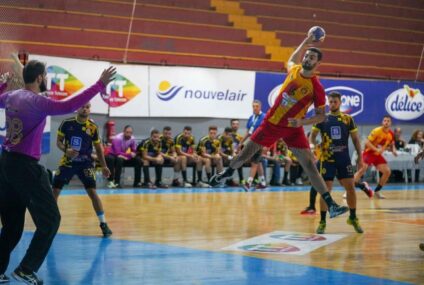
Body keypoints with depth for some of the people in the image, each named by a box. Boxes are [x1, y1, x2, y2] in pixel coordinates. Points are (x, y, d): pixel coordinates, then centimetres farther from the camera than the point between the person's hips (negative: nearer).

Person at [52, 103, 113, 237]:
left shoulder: (93, 127, -6)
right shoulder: (67, 123, -9)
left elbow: (98, 147, 6)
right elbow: (58, 141, 0)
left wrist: (103, 166, 6)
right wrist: (65, 150, -21)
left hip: (85, 163, -1)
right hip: (67, 161, 1)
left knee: (92, 192, -12)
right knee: (55, 191, -1)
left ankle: (103, 224, -5)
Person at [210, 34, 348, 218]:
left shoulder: (317, 87, -15)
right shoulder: (293, 70, -4)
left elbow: (321, 115, -8)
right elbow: (292, 59, 22)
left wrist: (302, 122, -24)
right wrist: (307, 41, 18)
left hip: (293, 128, -3)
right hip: (271, 122, 3)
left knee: (309, 164, -12)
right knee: (246, 153, 12)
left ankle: (331, 206, -15)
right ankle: (227, 173, 42)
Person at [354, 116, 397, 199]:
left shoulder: (391, 134, 0)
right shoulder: (377, 131, -19)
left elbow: (392, 145, 17)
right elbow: (367, 142, -22)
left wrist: (394, 150, -5)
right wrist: (376, 149, -32)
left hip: (378, 155, 6)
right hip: (369, 152, -6)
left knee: (387, 171, -5)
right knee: (362, 169, -25)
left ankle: (377, 191, 11)